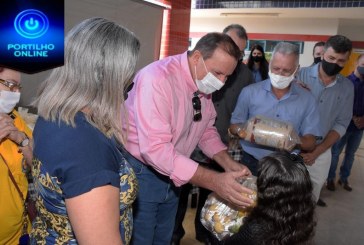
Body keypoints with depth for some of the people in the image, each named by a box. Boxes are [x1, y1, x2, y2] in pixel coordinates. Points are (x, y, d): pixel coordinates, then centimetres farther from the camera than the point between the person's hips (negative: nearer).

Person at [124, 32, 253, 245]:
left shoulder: (205, 84, -3)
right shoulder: (157, 79, -28)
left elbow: (207, 130, 8)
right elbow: (155, 148, -34)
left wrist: (229, 164, -9)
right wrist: (214, 181, -34)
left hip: (173, 175, 7)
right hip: (141, 172, -7)